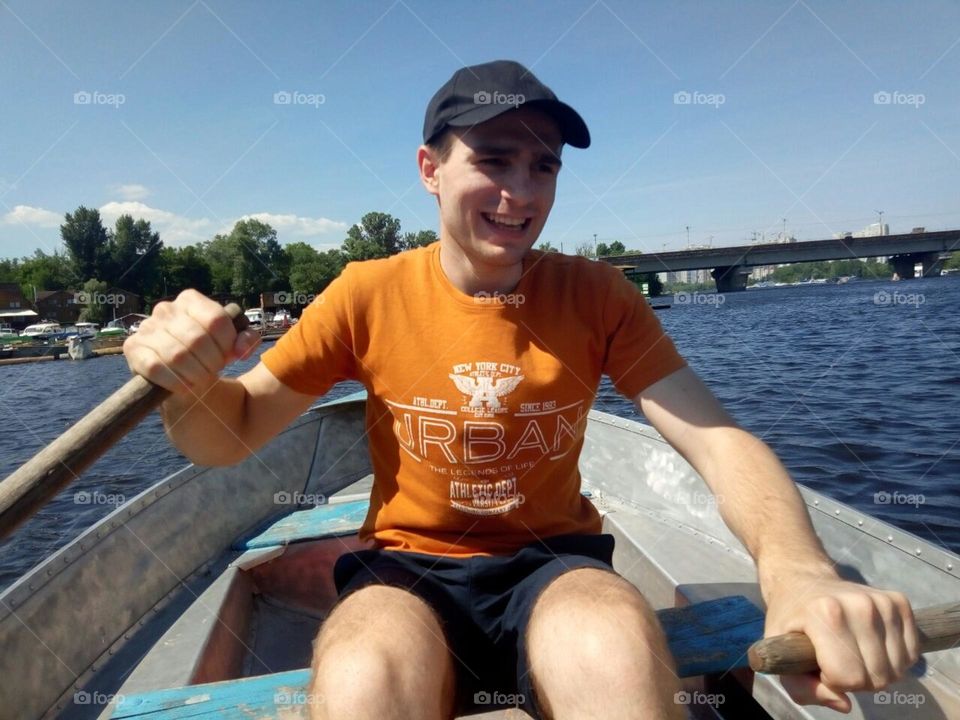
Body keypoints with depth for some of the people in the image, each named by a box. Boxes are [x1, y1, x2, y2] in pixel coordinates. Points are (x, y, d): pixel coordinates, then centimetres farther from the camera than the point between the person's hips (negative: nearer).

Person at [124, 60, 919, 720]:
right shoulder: (369, 294, -5)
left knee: (614, 651, -34)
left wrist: (798, 568, -31)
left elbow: (719, 441, -11)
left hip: (555, 564, 1)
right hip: (407, 573, 0)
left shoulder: (596, 296, -4)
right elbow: (228, 438, -1)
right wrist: (186, 378, -25)